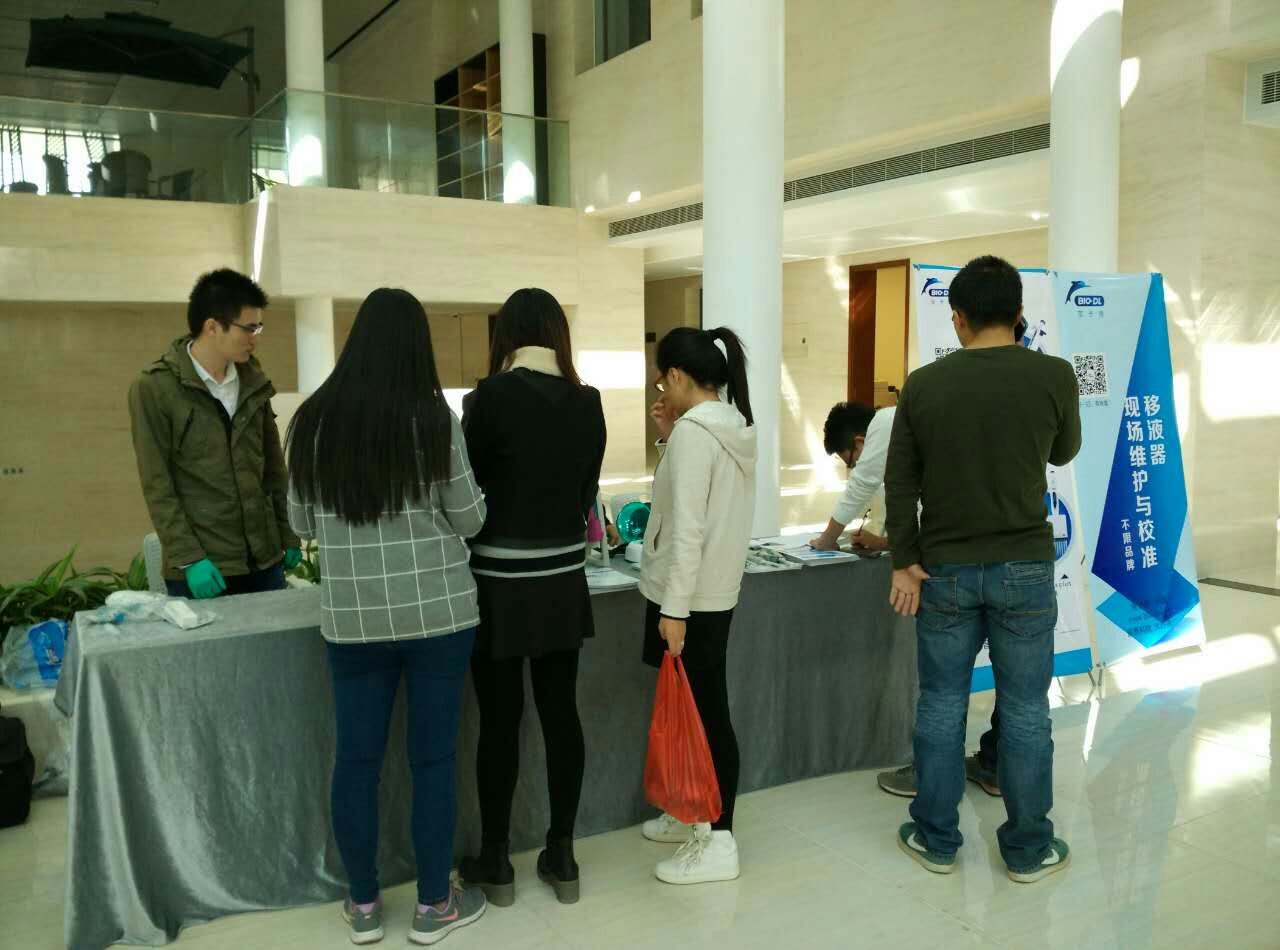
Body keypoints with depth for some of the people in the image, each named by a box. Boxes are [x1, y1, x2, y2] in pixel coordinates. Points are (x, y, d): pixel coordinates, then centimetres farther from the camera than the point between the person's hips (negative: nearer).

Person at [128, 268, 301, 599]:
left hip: (265, 560, 5)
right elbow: (157, 485, -10)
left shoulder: (253, 380, 7)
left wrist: (289, 534, 11)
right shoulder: (154, 388, -7)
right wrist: (188, 558, -15)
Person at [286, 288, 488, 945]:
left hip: (351, 616, 3)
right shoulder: (433, 419, -11)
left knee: (356, 756, 13)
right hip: (436, 611, -3)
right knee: (433, 755, 9)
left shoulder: (312, 421, -1)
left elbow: (302, 524, 9)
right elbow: (470, 520, -4)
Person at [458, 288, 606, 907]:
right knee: (561, 715, 12)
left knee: (501, 722, 7)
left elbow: (468, 490, -6)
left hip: (501, 585, -4)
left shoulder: (493, 396, -13)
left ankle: (496, 863, 21)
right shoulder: (587, 403, 0)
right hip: (563, 581, 4)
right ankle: (562, 857, 23)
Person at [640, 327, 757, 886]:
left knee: (701, 713, -1)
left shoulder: (693, 431, -18)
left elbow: (688, 528, -23)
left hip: (689, 596, -9)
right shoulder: (735, 425, 9)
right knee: (701, 709, 18)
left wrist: (674, 609, -22)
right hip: (717, 590, 9)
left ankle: (719, 843, 10)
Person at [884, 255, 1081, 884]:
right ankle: (1028, 849, 22)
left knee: (942, 705, 11)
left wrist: (905, 563, 4)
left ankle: (936, 840, 22)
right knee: (1025, 709, 9)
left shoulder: (924, 385, -4)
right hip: (1024, 567, -1)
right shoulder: (1054, 375, -7)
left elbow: (899, 484, -2)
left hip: (944, 569, 1)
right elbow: (1063, 453, 11)